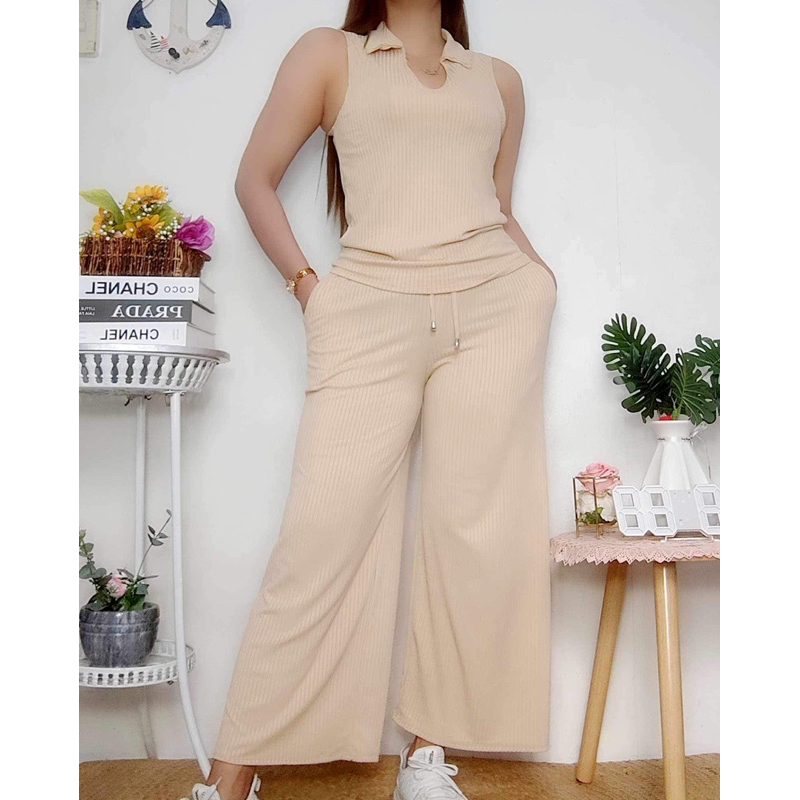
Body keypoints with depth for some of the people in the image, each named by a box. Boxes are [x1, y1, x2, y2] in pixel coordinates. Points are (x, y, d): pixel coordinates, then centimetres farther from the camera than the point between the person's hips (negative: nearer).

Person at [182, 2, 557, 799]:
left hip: (494, 302, 3)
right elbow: (256, 178, 11)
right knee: (322, 529, -9)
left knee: (474, 525, -5)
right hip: (373, 308, -3)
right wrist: (303, 282, 0)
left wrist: (539, 277, 10)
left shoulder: (498, 79, 25)